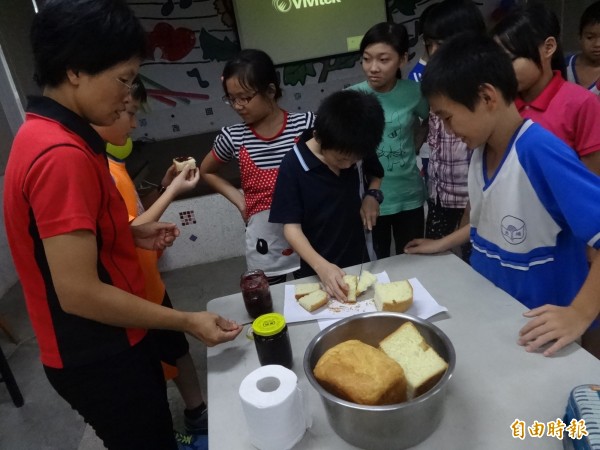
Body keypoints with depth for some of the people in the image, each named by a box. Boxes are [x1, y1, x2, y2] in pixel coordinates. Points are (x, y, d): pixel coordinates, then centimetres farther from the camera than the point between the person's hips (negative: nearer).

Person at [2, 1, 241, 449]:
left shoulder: (44, 135, 4)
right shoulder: (61, 154, -28)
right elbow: (78, 292, -28)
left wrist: (132, 233, 3)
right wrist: (187, 322, -19)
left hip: (104, 345, 9)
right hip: (98, 357, -9)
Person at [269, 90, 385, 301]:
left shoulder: (358, 151, -11)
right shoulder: (293, 167, -22)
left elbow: (375, 174, 10)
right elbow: (291, 227, -20)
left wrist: (372, 195, -11)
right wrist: (321, 266, -33)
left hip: (359, 260, 4)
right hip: (314, 271, -4)